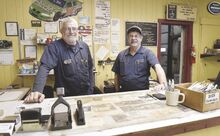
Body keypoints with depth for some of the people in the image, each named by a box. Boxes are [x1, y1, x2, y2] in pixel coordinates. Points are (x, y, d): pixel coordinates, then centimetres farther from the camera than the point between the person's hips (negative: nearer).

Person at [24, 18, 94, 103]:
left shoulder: (84, 46, 2)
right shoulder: (54, 47, -13)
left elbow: (89, 69, 6)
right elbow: (44, 68, -25)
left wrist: (91, 90, 3)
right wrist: (37, 91, -39)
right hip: (65, 97, -4)